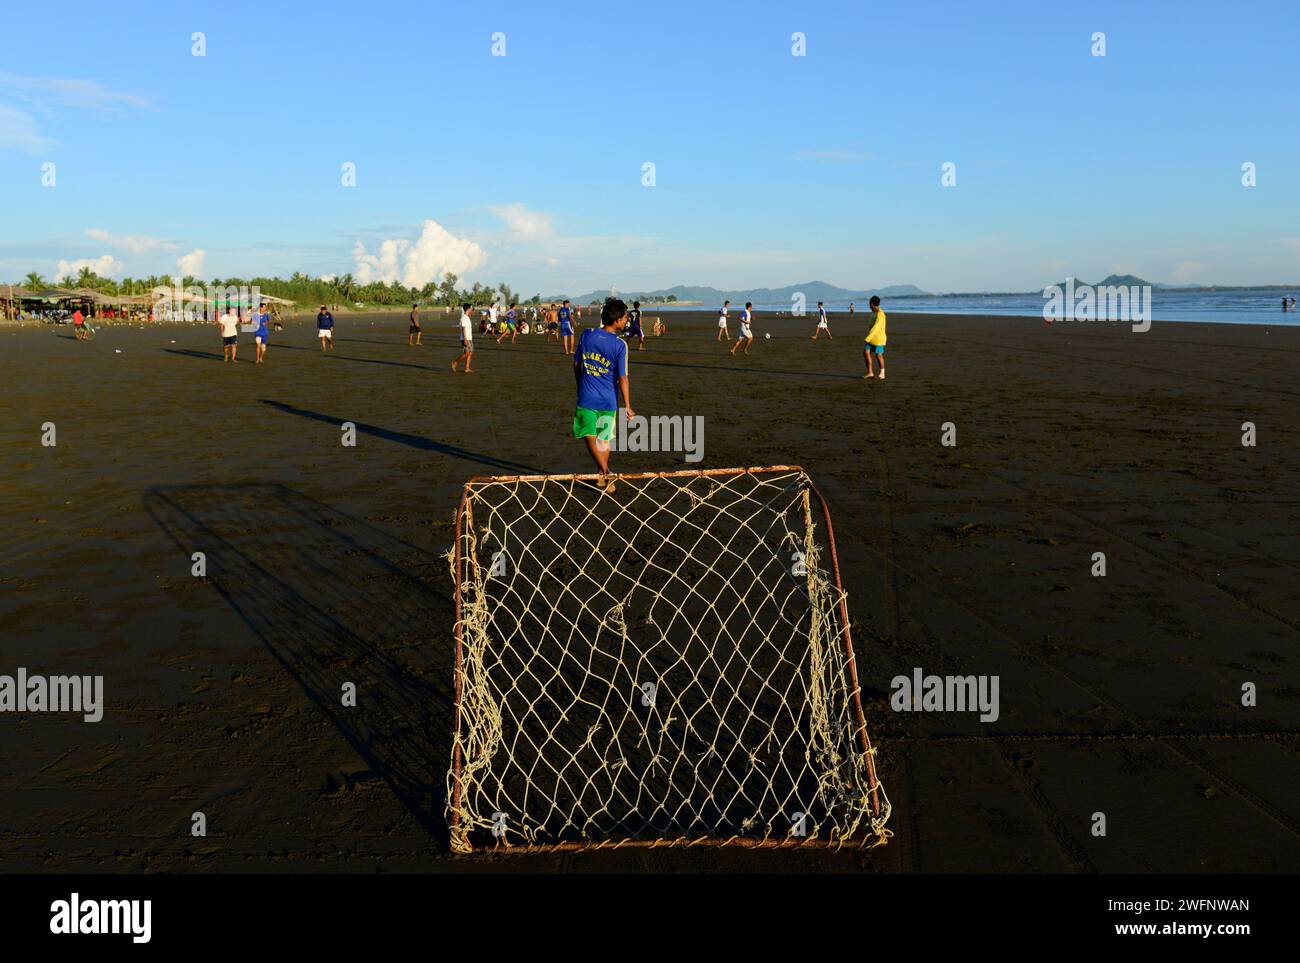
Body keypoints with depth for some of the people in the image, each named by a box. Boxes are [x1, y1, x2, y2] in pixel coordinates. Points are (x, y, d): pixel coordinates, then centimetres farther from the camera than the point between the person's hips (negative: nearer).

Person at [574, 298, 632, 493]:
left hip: (586, 398, 1)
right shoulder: (620, 344, -13)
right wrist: (627, 406, -5)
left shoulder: (587, 334, -2)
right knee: (604, 440, 15)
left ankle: (605, 472, -14)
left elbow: (576, 364, 7)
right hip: (608, 400, -1)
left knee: (591, 438, 4)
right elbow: (622, 378, -12)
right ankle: (603, 478, 26)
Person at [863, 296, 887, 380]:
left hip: (879, 339, -9)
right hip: (872, 338, 9)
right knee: (866, 352, 0)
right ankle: (870, 372, 5)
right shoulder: (875, 313, 13)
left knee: (879, 355, -1)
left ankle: (882, 374, 13)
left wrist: (868, 338, -26)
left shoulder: (880, 314, -18)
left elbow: (876, 327, -24)